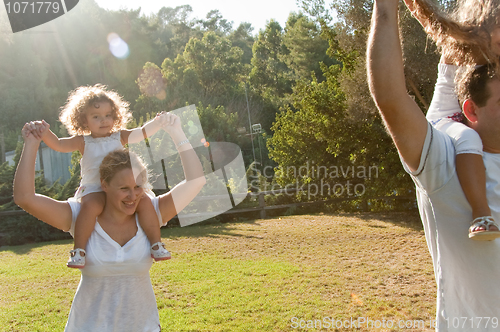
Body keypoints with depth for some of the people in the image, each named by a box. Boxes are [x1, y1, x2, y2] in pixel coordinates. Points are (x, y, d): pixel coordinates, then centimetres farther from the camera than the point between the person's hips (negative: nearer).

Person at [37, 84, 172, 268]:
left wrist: (160, 121, -5)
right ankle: (78, 250, -24)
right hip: (94, 190, -2)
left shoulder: (120, 137, 13)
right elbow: (59, 145, -2)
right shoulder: (83, 142, 8)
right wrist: (46, 134, -20)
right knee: (90, 206, -35)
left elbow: (143, 132, 7)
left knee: (145, 201, -22)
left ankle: (156, 244, -12)